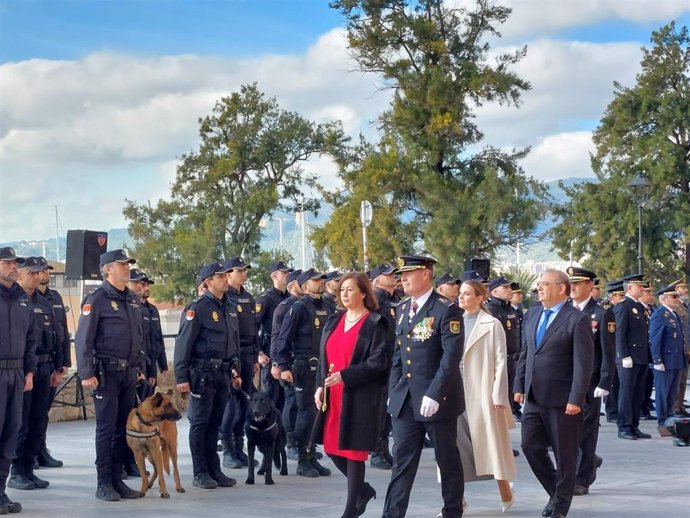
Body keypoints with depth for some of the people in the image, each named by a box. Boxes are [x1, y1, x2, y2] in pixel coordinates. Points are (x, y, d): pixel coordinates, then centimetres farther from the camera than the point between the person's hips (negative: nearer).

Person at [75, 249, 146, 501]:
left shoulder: (132, 300, 15)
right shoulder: (97, 299, -8)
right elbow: (83, 339, -12)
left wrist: (140, 367, 18)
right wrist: (86, 374, -17)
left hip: (129, 374, 7)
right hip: (106, 373, -7)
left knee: (123, 428, 9)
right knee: (106, 428, -3)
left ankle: (117, 480, 16)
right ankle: (104, 484, 3)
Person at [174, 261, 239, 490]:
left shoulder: (230, 308, 13)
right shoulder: (197, 308, -11)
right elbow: (183, 343, -13)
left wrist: (233, 371, 18)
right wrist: (181, 377, -16)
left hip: (223, 374, 7)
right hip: (202, 374, -7)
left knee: (215, 423, 12)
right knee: (200, 423, 0)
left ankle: (214, 470, 18)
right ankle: (200, 473, 6)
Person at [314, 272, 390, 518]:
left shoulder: (375, 324, -7)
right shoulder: (333, 322, 13)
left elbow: (378, 362, -14)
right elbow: (324, 357, 16)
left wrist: (345, 376, -20)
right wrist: (320, 385, 4)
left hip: (360, 397, -7)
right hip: (333, 395, 7)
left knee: (353, 450, -2)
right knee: (332, 447, 8)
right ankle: (363, 489, 30)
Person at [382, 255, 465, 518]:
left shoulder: (446, 310, -11)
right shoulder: (402, 309, 12)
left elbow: (451, 356, -17)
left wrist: (434, 395, -22)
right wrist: (393, 391, 8)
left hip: (438, 399, -6)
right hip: (405, 400, 6)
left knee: (448, 461, 8)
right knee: (402, 462, 4)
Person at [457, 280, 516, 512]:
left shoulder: (492, 325, -4)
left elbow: (500, 362, -6)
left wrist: (499, 397, -11)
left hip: (483, 394, -4)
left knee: (492, 442, 3)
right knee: (455, 445, 3)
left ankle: (505, 493, 19)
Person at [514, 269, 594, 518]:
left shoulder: (577, 320, -11)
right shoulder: (532, 316, 11)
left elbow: (583, 364, -14)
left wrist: (575, 400, -18)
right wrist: (519, 386, 10)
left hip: (562, 399, -6)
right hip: (534, 397, 6)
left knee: (564, 454, 5)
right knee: (530, 446, 5)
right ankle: (556, 492, 25)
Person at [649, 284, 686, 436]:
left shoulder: (674, 314, 15)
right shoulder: (659, 315, -14)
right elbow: (654, 340, -17)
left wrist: (682, 358, 16)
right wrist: (657, 361, -20)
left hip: (676, 361, 9)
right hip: (665, 361, -9)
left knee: (672, 392, 14)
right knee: (663, 392, -1)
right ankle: (662, 423, 5)